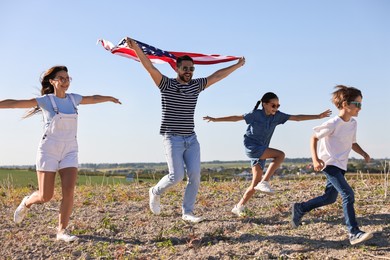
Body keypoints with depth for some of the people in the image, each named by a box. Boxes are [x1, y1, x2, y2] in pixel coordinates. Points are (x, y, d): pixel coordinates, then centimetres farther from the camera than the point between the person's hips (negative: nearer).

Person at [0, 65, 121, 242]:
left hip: (69, 152, 4)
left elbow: (93, 98, 28)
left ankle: (62, 231, -3)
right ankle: (27, 202, 31)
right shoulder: (45, 101, -4)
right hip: (48, 151, -4)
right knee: (45, 197, -3)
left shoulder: (73, 99, 9)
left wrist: (109, 98, 43)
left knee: (69, 191, -13)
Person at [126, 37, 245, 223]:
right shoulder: (166, 85, -3)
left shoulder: (196, 86, 11)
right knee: (176, 176, -12)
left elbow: (216, 76, 17)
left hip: (191, 139, 5)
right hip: (172, 138, -5)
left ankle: (187, 212, 7)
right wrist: (136, 48, -28)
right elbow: (150, 67, -15)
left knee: (195, 175, -4)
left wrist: (237, 65, 23)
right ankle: (156, 192, 18)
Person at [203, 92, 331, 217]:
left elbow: (297, 118, 4)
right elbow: (236, 118, -6)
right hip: (251, 146, -6)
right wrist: (215, 119, -6)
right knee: (280, 155, -24)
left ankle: (239, 206, 11)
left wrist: (318, 116, 0)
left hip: (261, 150, 6)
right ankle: (264, 182, -22)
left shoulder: (277, 116, 4)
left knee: (255, 184, 1)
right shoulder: (256, 114, -9)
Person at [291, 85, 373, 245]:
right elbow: (314, 138, -10)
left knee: (330, 198, 14)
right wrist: (315, 159, -21)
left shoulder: (353, 123, 7)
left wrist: (364, 154, 1)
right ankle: (354, 233, -19)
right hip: (329, 164, -9)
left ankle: (299, 209, 32)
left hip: (341, 166, 9)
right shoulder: (333, 124, -16)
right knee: (348, 194, -20)